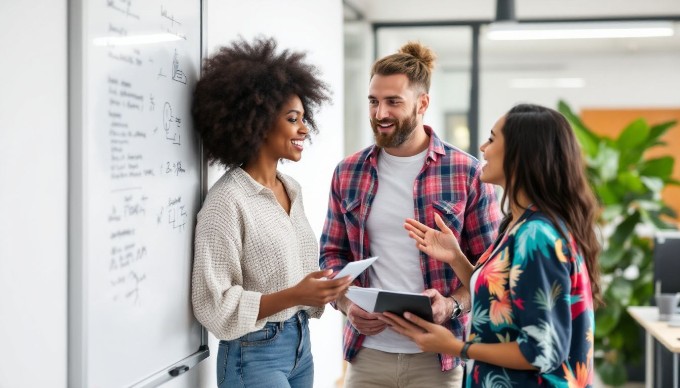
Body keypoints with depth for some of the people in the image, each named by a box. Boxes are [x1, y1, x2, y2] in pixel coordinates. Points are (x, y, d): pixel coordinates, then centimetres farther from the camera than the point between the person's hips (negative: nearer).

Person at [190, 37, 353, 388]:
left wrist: (323, 292, -2)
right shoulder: (228, 200, -17)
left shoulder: (292, 189, 7)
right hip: (254, 355, -8)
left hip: (300, 344, 8)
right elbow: (214, 306, -19)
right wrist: (293, 296, -25)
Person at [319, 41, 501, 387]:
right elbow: (332, 252, 11)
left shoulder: (467, 173, -4)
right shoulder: (348, 173, 5)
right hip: (367, 351, 3)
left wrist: (452, 305, -17)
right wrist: (347, 302, -7)